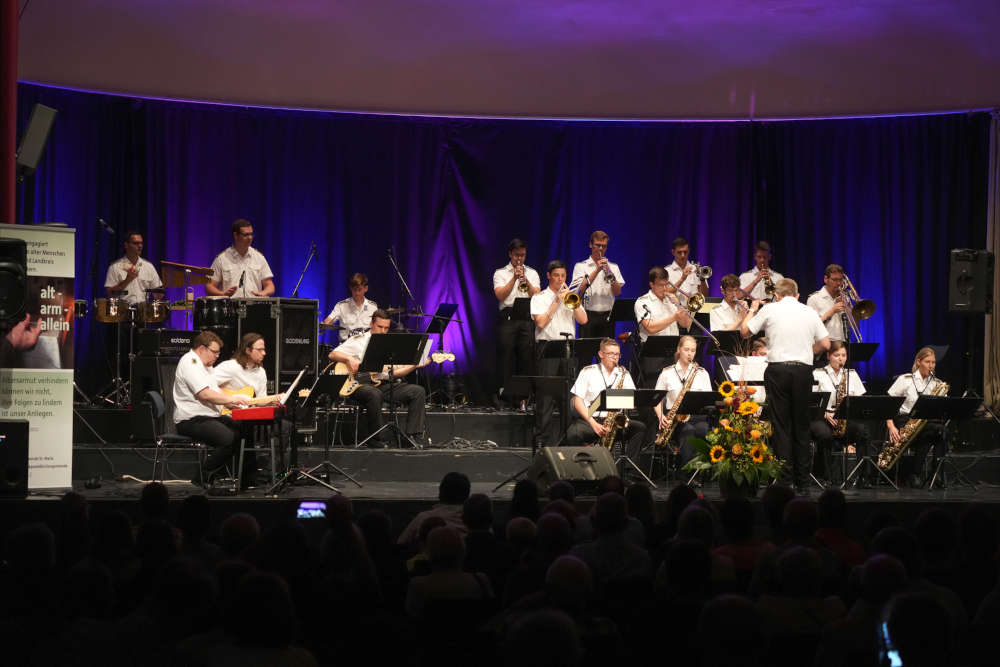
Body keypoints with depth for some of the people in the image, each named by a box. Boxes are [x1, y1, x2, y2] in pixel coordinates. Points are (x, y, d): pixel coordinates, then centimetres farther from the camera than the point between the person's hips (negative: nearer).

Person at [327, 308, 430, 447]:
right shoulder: (359, 341, 6)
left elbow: (394, 372, 16)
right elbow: (333, 355, -1)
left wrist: (415, 365, 3)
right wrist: (349, 359, -20)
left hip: (384, 384, 6)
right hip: (362, 385, -6)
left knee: (418, 391, -12)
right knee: (374, 394, -41)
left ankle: (413, 436, -14)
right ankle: (375, 439, -28)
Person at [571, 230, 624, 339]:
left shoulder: (613, 267, 14)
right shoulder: (581, 266, 7)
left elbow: (618, 292, 3)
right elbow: (581, 289, -9)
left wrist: (610, 275, -13)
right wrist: (597, 270, -14)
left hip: (608, 314, 2)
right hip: (589, 315, -2)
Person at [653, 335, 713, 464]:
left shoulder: (702, 373, 15)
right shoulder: (667, 373, 10)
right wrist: (660, 417, -8)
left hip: (697, 416, 1)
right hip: (674, 417, -1)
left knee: (704, 430, -34)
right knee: (688, 431, -35)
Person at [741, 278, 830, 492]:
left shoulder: (770, 309, 0)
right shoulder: (810, 312, 9)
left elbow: (745, 331, 7)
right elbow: (825, 344, 9)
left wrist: (752, 309, 23)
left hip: (778, 369, -2)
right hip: (803, 370, 2)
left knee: (781, 426, 0)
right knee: (802, 426, 9)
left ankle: (785, 479, -4)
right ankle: (803, 481, 10)